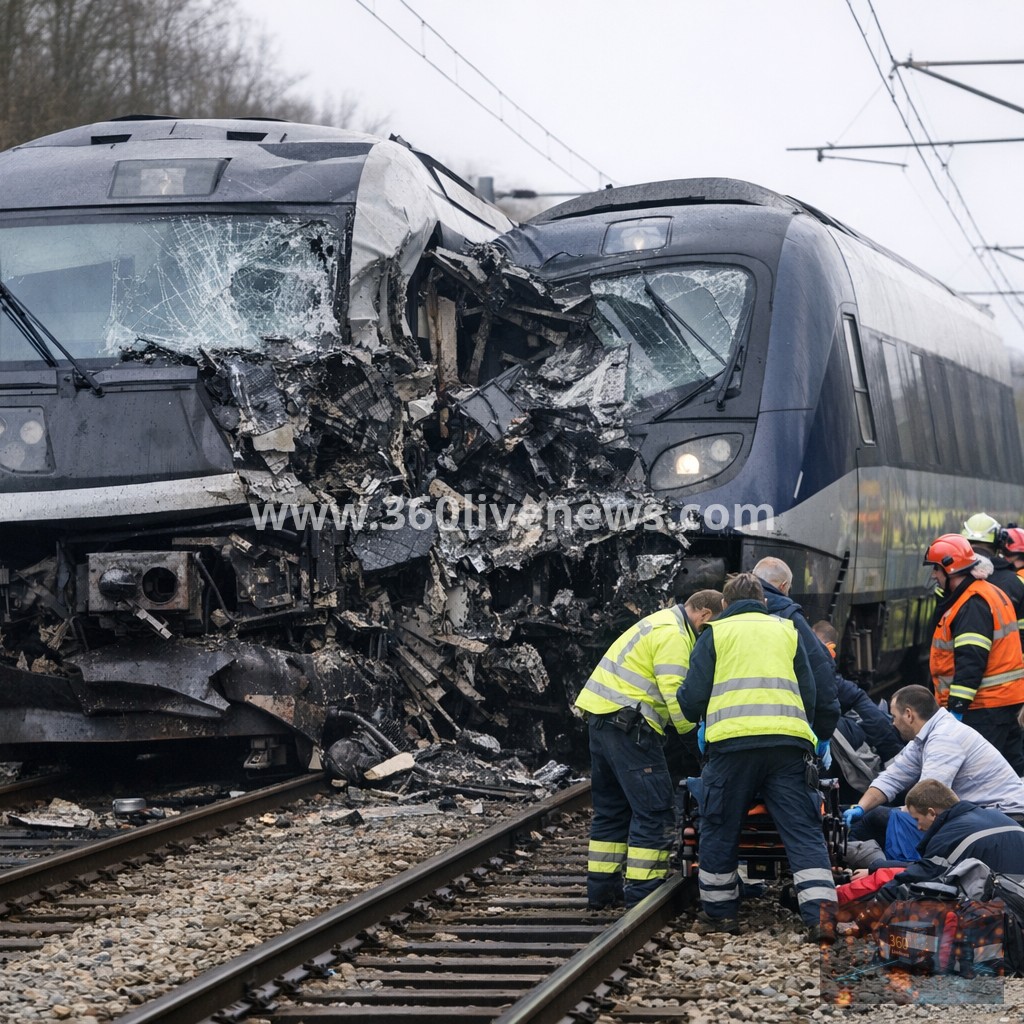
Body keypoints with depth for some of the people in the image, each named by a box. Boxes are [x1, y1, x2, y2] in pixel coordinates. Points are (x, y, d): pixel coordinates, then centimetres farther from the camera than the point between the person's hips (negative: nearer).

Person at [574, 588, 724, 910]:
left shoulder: (662, 624, 23)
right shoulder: (673, 635, -11)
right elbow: (673, 690, -19)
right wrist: (690, 729, -7)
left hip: (600, 715, 11)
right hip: (627, 722, -11)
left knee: (612, 807, 17)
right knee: (655, 810, -8)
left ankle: (602, 889, 21)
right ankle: (643, 894, -9)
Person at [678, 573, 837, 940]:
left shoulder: (715, 634, 14)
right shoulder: (787, 631, 23)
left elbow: (692, 697, 8)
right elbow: (809, 693, 23)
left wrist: (696, 716, 30)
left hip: (733, 740, -2)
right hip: (789, 741, 2)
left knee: (720, 828, 13)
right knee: (803, 832, 0)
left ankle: (718, 911, 20)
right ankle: (820, 916, -11)